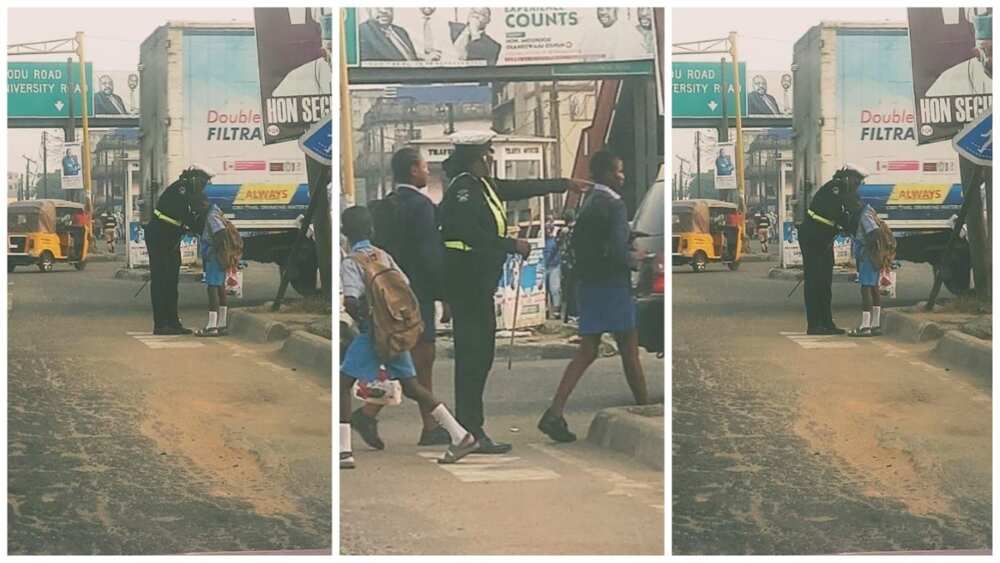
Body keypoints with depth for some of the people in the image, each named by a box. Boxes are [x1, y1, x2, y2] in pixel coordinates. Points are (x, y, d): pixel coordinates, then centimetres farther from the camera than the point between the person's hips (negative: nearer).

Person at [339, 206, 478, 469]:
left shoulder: (349, 263, -11)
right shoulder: (383, 255, 9)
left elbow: (351, 302, -23)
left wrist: (360, 320, -6)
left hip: (371, 331, -7)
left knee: (343, 384, 0)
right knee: (410, 385, 14)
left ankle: (344, 452, -7)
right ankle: (461, 436, 12)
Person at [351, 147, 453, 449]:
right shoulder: (420, 204, -14)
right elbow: (430, 253, -19)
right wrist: (445, 292, -13)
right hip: (418, 289, -9)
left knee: (423, 359, 12)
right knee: (419, 357, -5)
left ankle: (431, 427, 14)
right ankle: (368, 413, -8)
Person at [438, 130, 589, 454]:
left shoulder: (481, 185, 14)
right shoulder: (463, 190, -15)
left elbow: (518, 189, 24)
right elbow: (473, 235, -25)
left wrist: (567, 184, 30)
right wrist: (514, 246, -18)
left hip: (478, 283, 10)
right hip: (466, 280, -10)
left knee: (479, 353, 13)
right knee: (473, 355, -9)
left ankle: (467, 429, 18)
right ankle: (471, 433, -8)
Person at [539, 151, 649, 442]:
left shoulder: (587, 205, 11)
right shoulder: (614, 205, -14)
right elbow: (619, 251, -23)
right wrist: (637, 261, -4)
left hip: (588, 284, 8)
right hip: (612, 284, -8)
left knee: (586, 352, 6)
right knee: (630, 352, 6)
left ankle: (555, 414, -6)